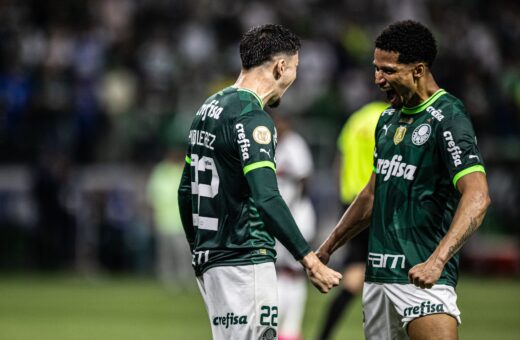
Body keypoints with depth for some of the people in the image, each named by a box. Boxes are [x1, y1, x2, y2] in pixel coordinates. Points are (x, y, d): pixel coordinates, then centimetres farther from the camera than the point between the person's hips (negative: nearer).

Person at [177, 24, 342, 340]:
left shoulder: (209, 108, 13)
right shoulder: (252, 118, -15)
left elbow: (186, 190, 20)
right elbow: (267, 199, -26)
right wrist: (309, 259, -27)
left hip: (210, 255, 10)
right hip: (244, 262, -10)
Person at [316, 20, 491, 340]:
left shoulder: (447, 119, -11)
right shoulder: (389, 119, 15)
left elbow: (477, 196, -22)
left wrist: (437, 260, -33)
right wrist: (328, 247, 24)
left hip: (421, 276, -8)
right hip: (378, 275, 8)